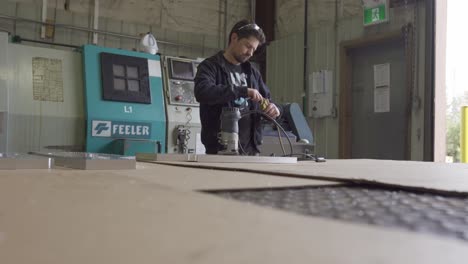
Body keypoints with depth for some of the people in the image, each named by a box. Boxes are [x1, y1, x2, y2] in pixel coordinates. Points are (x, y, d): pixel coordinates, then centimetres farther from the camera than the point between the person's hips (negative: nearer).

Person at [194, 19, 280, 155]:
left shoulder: (252, 72, 18)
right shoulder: (210, 66, -1)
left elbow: (267, 99, 24)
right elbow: (202, 91, -20)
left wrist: (272, 108, -1)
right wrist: (243, 91, -23)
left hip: (250, 149, 6)